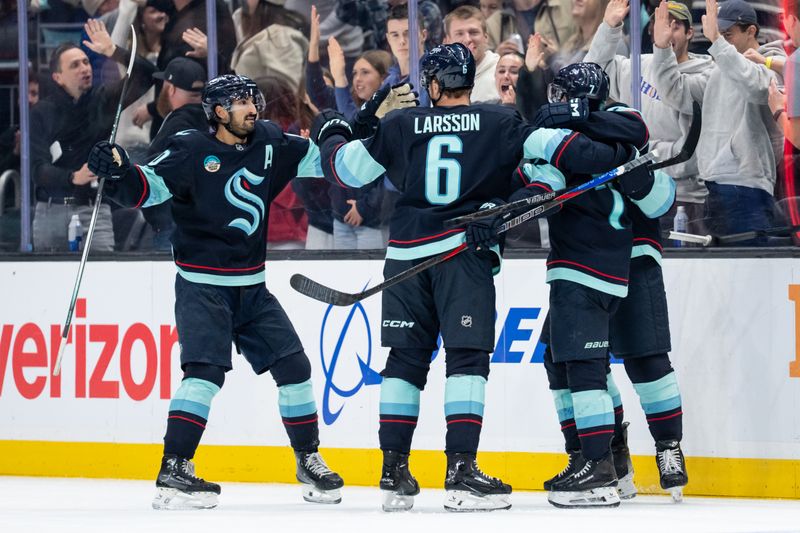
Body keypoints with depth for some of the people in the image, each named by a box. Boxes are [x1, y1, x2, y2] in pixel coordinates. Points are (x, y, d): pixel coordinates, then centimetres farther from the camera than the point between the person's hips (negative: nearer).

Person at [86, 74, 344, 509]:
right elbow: (145, 189, -18)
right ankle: (173, 472, -22)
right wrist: (118, 172, -35)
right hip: (202, 285, -6)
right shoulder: (191, 151, -11)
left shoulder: (268, 143, 5)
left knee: (293, 365, 5)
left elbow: (314, 159, 20)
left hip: (251, 287, 6)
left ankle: (309, 462, 21)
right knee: (206, 370, -21)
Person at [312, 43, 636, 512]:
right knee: (468, 357, -4)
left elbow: (348, 170, 15)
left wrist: (331, 137, 35)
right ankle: (461, 472, -14)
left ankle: (394, 473, 9)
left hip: (406, 255, 3)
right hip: (466, 249, -3)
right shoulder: (499, 123, 4)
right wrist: (615, 155, -6)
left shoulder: (399, 126, 9)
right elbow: (550, 147, -7)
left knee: (406, 358, 10)